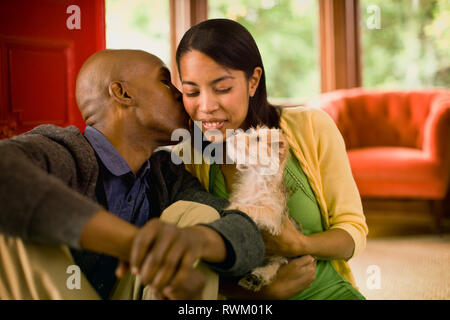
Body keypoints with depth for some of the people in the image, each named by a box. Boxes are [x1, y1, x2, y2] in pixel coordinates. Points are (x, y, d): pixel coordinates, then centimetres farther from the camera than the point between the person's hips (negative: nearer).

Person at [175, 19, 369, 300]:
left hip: (327, 290, -1)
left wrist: (300, 245, -21)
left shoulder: (310, 128, -5)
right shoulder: (188, 161, -4)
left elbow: (354, 230, 0)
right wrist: (269, 291, -18)